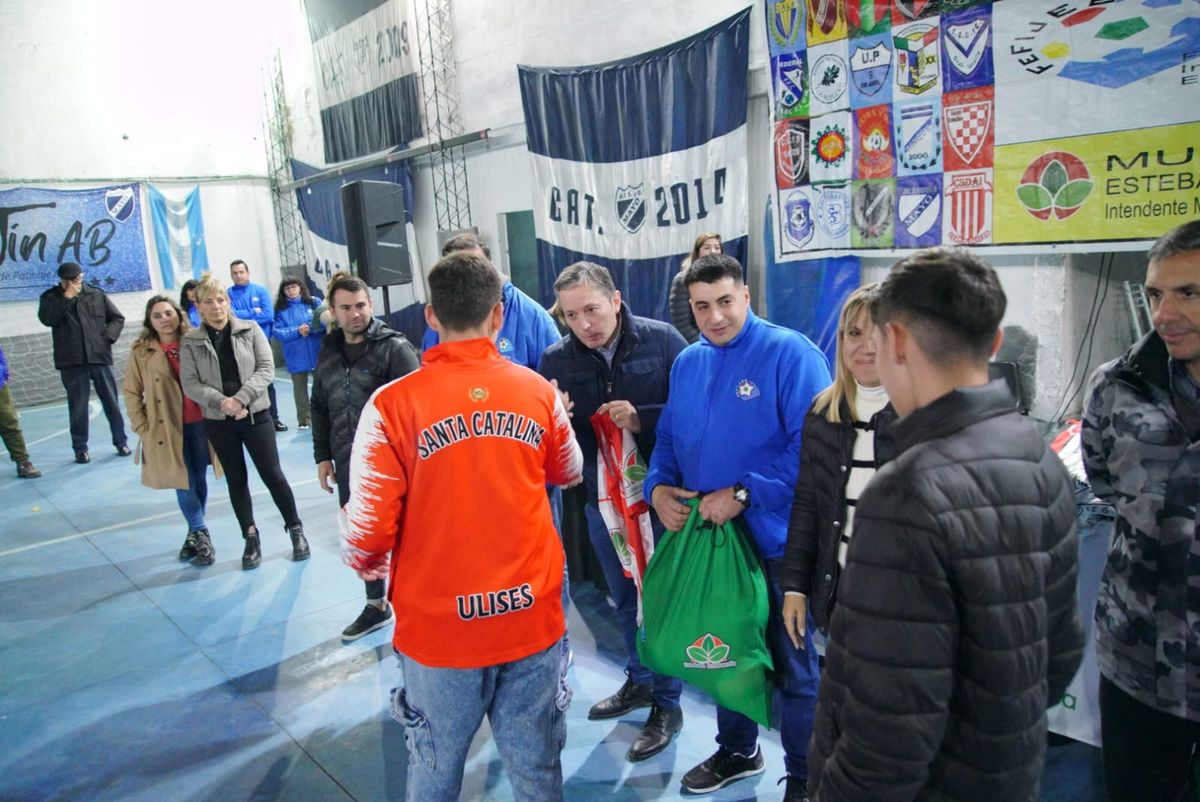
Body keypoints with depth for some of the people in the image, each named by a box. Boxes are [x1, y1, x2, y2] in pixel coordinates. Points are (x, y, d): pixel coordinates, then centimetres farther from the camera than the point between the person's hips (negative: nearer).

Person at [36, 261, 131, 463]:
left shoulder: (97, 294, 7)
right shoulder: (51, 297, 4)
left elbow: (117, 317, 11)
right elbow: (47, 318, -14)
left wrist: (107, 337, -4)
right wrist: (67, 297, -14)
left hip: (100, 357, 1)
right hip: (71, 361, -1)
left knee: (111, 401, 8)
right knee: (78, 406, 3)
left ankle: (121, 441, 21)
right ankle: (80, 448, 13)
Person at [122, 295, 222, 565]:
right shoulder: (141, 350, -2)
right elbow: (131, 392, 2)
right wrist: (141, 426, -3)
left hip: (200, 422, 2)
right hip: (166, 427, -1)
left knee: (199, 479, 10)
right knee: (183, 482, -2)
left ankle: (195, 534, 26)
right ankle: (200, 535, 9)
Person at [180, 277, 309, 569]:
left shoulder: (250, 330, -1)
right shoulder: (190, 342, 0)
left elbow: (266, 369, -7)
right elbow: (190, 384, -5)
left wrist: (241, 398, -19)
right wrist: (222, 402, -20)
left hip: (255, 415, -1)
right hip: (218, 422, 1)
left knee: (273, 475, 1)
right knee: (236, 480, 11)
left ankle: (296, 529, 17)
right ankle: (251, 539, 23)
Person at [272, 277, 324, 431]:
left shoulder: (313, 303, 2)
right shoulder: (281, 309, 2)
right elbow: (278, 332, -6)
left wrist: (313, 327, -21)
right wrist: (297, 331, -17)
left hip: (317, 353, 0)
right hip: (296, 356, 1)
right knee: (299, 387, 9)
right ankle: (304, 419, 20)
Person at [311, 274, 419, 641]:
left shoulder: (395, 347, -10)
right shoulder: (328, 352, 9)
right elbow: (319, 408, 17)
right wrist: (323, 456, 14)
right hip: (349, 466, 6)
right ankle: (376, 605, 36)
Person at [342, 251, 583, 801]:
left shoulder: (393, 404, -14)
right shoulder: (538, 391, -4)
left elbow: (369, 530, -14)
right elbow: (569, 472, 13)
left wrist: (369, 565, 9)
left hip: (440, 627, -2)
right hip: (532, 620, 2)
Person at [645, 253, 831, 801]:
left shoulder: (790, 353, -14)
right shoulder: (687, 363, 8)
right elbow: (668, 438, 13)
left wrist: (743, 495, -23)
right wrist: (659, 486, -6)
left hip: (774, 538, -6)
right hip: (706, 536, 6)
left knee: (791, 664, 11)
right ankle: (737, 750, 45)